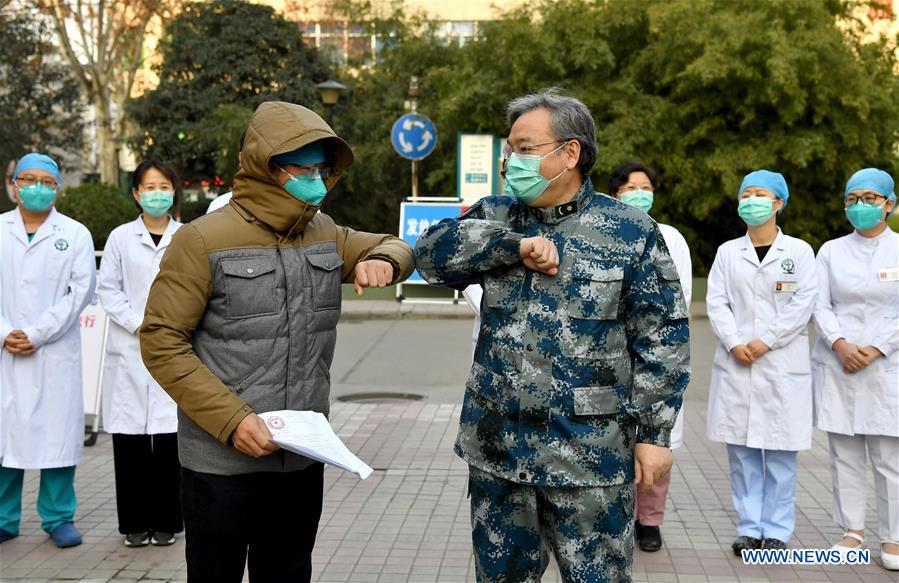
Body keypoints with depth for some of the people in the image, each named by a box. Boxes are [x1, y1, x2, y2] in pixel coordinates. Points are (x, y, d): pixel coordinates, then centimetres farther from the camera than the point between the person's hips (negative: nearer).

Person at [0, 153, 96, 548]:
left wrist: (36, 334, -9)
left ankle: (58, 518, 12)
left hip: (56, 351, -1)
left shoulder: (75, 234, 6)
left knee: (57, 431, 0)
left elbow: (80, 292, -2)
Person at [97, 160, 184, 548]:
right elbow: (108, 289, 4)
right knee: (130, 436, 1)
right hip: (129, 351, 1)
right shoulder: (121, 238, 7)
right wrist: (139, 325, -8)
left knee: (169, 435, -2)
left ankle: (165, 521, 10)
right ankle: (135, 522, 12)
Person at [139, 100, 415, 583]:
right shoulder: (204, 240, -10)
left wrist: (382, 259, -3)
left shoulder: (324, 234, 8)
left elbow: (396, 247, 23)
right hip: (223, 464, -5)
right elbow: (161, 340, -12)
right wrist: (230, 419, -20)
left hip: (303, 461, 5)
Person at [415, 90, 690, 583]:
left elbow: (661, 338, -5)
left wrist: (654, 432, -8)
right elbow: (433, 253, -9)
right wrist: (517, 244, -19)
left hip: (589, 452, -4)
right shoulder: (496, 217, 7)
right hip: (496, 445, 4)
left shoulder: (631, 232, -4)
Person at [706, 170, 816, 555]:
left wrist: (764, 341, -11)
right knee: (741, 451, 4)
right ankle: (749, 527, 12)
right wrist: (734, 343, -11)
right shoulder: (727, 252, 11)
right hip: (735, 364, 2)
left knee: (780, 452, 0)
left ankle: (777, 531, 9)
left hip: (782, 364, -2)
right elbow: (716, 302, 4)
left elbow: (803, 304, -4)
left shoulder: (799, 251, 4)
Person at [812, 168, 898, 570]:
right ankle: (852, 531, 14)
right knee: (843, 454, 5)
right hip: (837, 365, 2)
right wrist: (841, 345, -13)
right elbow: (820, 305, 3)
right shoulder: (831, 251, 9)